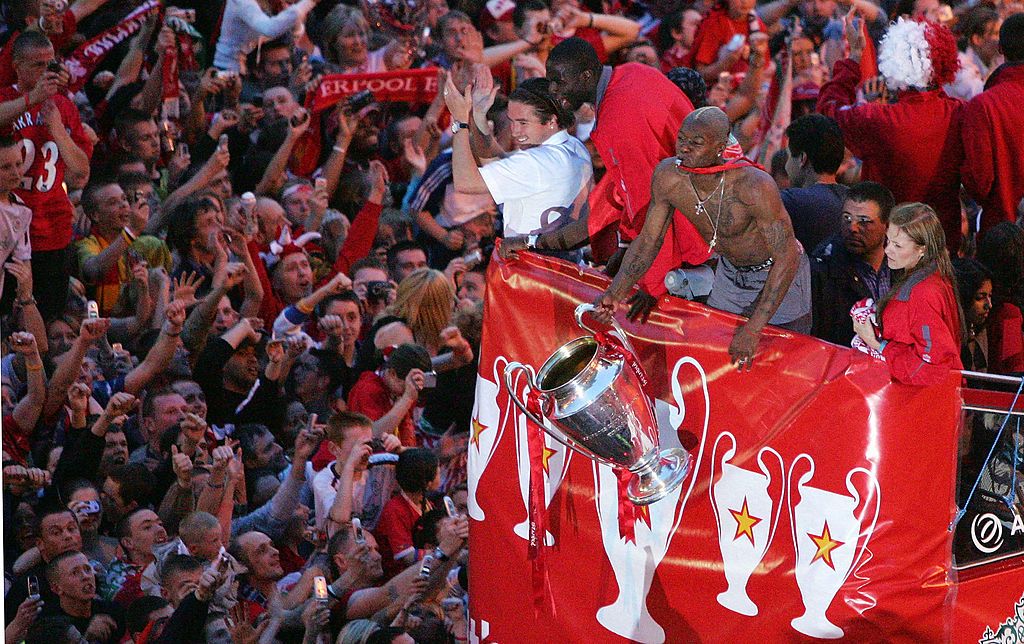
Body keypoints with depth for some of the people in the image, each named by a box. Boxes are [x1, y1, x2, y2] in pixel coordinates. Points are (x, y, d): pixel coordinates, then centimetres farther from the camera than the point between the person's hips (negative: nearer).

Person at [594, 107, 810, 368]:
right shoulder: (667, 177, -22)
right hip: (730, 271, 5)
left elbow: (787, 258, -34)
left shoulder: (754, 187, -39)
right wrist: (615, 293, -21)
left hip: (780, 275, -5)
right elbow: (648, 240, -7)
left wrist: (753, 329, -37)